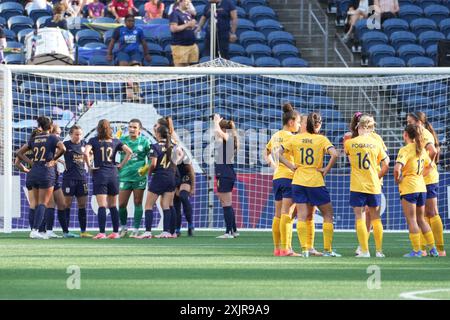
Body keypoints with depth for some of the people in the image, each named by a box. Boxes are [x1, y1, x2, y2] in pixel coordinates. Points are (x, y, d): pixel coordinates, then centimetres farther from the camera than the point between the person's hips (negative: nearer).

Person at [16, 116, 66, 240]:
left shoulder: (34, 139, 11)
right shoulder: (52, 138, -3)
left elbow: (19, 153, 11)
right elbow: (62, 148, -21)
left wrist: (30, 162, 7)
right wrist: (53, 159, -8)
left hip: (34, 173, 5)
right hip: (47, 173, -5)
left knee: (38, 204, 14)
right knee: (43, 204, -4)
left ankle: (35, 230, 12)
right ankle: (35, 230, -16)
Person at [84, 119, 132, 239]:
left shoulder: (93, 141, 0)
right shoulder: (115, 141, 8)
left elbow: (86, 153, -17)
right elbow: (129, 151, -1)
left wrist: (89, 166, -5)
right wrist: (121, 165, 5)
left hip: (99, 174, -3)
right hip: (113, 174, 3)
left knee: (102, 206, -7)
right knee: (113, 206, 11)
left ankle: (102, 233, -14)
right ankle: (115, 232, 11)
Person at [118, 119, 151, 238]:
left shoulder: (144, 141, 1)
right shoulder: (122, 140, 5)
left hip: (139, 177, -1)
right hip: (124, 176, 2)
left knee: (138, 204, 2)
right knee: (121, 204, 0)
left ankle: (136, 230, 8)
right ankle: (123, 227, 19)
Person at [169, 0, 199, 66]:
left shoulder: (188, 13, 16)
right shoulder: (175, 14, -7)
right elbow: (173, 28, -18)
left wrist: (193, 24, 4)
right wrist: (187, 25, -15)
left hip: (192, 44, 8)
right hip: (180, 45, -8)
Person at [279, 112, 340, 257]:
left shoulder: (295, 138, 3)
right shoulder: (321, 139, -6)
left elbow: (278, 153, -2)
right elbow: (334, 154, -20)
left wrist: (291, 166, 3)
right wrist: (327, 169, -8)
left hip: (298, 181, 3)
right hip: (316, 182, -3)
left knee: (302, 217, 3)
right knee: (328, 214, 10)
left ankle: (304, 249, -6)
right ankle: (327, 249, 8)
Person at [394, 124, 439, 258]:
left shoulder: (406, 149, -14)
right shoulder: (421, 149, 9)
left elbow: (397, 168, -25)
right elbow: (429, 165, 24)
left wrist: (397, 180, -8)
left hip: (409, 187, -7)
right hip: (421, 187, 7)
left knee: (411, 220, -1)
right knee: (421, 219, 17)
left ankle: (416, 250, -2)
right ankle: (433, 249, 15)